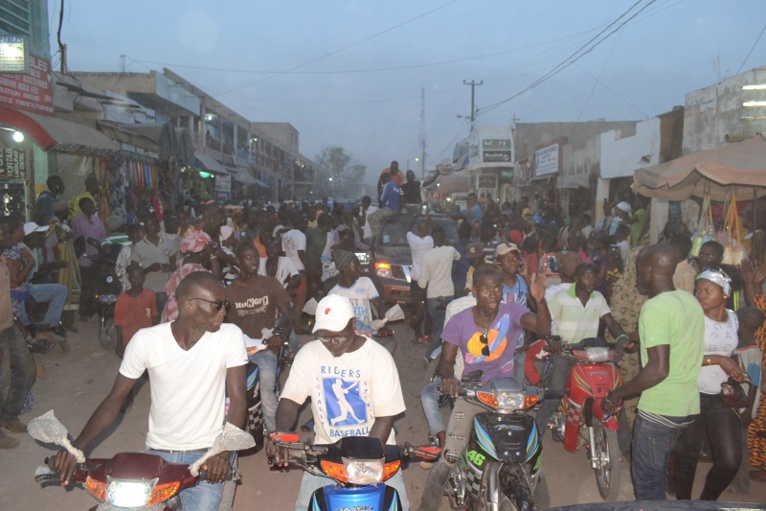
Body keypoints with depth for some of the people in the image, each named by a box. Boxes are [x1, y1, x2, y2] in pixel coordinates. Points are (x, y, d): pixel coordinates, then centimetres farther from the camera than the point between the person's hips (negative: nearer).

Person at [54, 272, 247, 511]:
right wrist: (78, 444, -16)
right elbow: (114, 400, -2)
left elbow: (238, 401, -11)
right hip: (157, 453, 1)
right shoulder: (146, 340, -10)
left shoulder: (230, 336, -12)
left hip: (205, 454, -1)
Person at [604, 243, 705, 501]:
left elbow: (658, 370, -27)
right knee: (658, 472, 25)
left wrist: (617, 393, -17)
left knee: (647, 480, 7)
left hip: (660, 407, -8)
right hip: (689, 405, 9)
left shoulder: (655, 308, -21)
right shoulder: (691, 301, 5)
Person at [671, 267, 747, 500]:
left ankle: (706, 503, 27)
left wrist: (734, 369, 3)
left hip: (722, 398, 5)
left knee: (730, 461, 2)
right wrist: (717, 360, -22)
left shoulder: (733, 318, 5)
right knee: (687, 457, 7)